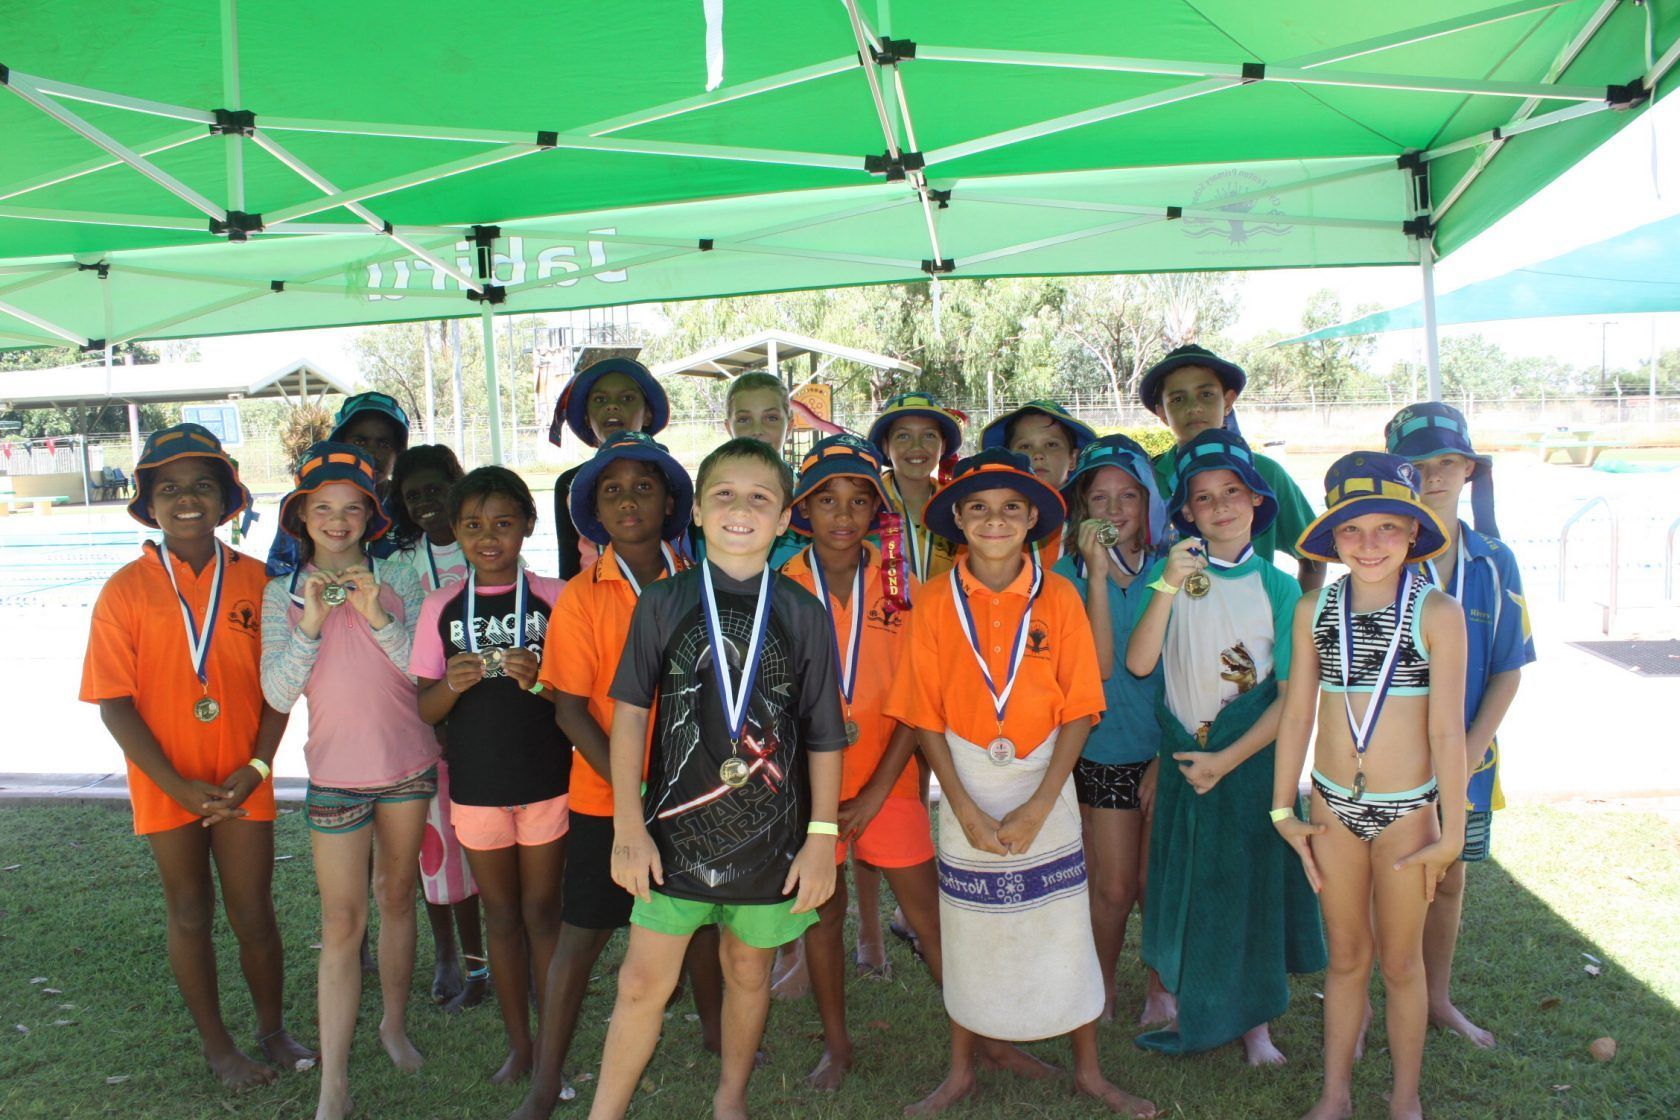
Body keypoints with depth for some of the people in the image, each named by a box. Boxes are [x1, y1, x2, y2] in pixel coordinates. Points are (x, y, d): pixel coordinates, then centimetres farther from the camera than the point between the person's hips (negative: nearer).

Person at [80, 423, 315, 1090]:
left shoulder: (255, 580, -3)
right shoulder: (126, 590, -7)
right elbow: (114, 704, -8)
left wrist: (256, 768, -12)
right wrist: (179, 785, -13)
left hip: (242, 782, 1)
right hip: (167, 785, 0)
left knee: (253, 912, 9)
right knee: (190, 913, 14)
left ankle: (273, 1031, 31)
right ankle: (216, 1046, 31)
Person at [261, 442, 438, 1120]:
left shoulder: (398, 580, -2)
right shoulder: (284, 593, -1)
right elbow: (278, 695, -8)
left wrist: (379, 619, -22)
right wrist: (311, 624, -21)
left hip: (408, 765, 1)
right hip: (337, 772, -1)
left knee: (397, 899, 16)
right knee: (342, 923, -2)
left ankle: (395, 1024, 35)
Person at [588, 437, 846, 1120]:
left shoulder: (803, 614, -1)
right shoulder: (663, 603, -1)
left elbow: (825, 735, 1)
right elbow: (630, 711, -1)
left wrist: (822, 837, -2)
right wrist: (628, 826, -5)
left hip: (770, 831, 1)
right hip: (675, 825, -1)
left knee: (748, 972, 16)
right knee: (643, 980, 1)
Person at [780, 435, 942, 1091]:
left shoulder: (900, 587, -2)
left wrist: (877, 791, -9)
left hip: (887, 783, 0)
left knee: (929, 917, 4)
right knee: (822, 914, 12)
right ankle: (836, 1045, 30)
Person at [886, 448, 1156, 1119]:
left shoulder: (1058, 597, -6)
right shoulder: (936, 602, -6)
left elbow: (1079, 709, -6)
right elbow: (925, 715, -5)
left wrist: (1037, 808, -12)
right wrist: (967, 810, -10)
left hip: (1044, 789, 0)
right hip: (967, 790, 0)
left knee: (1065, 935, 9)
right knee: (967, 936, 12)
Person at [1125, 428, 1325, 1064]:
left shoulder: (1277, 587, -4)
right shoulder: (1171, 570, -3)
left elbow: (1291, 695, -6)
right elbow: (1138, 663, -15)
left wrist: (1228, 759, -13)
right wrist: (1168, 588, -25)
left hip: (1253, 757, -1)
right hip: (1182, 755, 1)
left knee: (1253, 884, 9)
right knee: (1187, 884, 10)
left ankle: (1253, 1019, 27)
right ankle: (1192, 1011, 29)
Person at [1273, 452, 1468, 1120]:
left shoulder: (1437, 612, -12)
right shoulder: (1314, 611, -3)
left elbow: (1447, 730, -10)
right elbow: (1297, 714, 2)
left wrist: (1451, 831, -7)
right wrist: (1283, 809, 5)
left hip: (1407, 811, -2)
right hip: (1333, 807, 2)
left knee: (1401, 962, 13)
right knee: (1345, 956, 16)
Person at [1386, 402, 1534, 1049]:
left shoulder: (1495, 562, 1)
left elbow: (1507, 670, 2)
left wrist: (1469, 752, -8)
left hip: (1465, 758, 4)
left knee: (1447, 880, 17)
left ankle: (1438, 1000, 35)